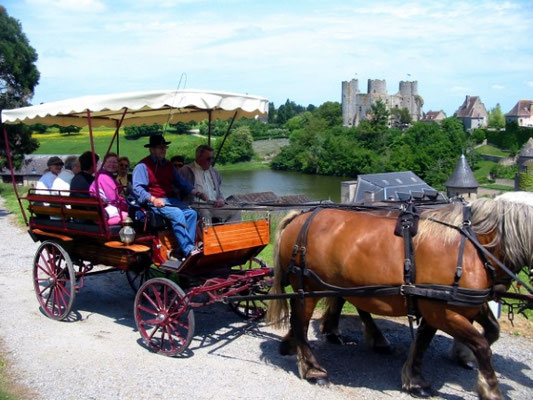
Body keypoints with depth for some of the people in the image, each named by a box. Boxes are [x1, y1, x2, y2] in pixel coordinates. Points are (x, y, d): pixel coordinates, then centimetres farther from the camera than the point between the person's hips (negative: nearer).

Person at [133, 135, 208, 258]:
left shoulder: (168, 166, 22)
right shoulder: (142, 166, -1)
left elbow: (181, 183, 19)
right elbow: (137, 188, -10)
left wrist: (197, 193, 3)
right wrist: (153, 199, -24)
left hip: (170, 200, 7)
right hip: (154, 202, -7)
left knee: (191, 213, -17)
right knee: (177, 214, -30)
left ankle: (189, 248, -21)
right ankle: (188, 250, -31)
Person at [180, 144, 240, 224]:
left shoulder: (214, 172, 23)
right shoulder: (186, 171, 5)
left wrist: (221, 200, 2)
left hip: (214, 206, 6)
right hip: (198, 207, -6)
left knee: (236, 212, -15)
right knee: (205, 213, -38)